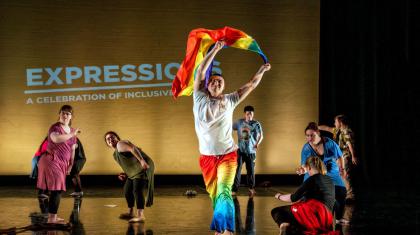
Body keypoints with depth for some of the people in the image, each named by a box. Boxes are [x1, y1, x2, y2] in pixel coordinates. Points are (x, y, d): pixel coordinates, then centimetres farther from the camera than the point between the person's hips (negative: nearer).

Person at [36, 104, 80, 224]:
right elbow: (56, 138, -34)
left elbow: (72, 149, 20)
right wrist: (72, 135, -25)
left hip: (62, 164, 8)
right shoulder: (55, 127, -10)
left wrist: (70, 164, 17)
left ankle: (52, 216, 23)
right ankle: (51, 218, -14)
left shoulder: (72, 130, 15)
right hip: (52, 161, -8)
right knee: (56, 189, -14)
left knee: (57, 189, 13)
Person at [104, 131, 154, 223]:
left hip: (143, 168, -11)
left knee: (137, 190, -18)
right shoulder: (115, 154, 21)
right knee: (127, 190, 15)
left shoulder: (120, 144, -8)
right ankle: (131, 212, 28)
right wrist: (125, 174, 12)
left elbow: (133, 149, -26)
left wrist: (142, 160, -37)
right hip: (134, 172, 11)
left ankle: (140, 215, -19)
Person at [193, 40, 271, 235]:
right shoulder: (200, 99, 1)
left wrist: (261, 71, -4)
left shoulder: (230, 100, 5)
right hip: (207, 156, 1)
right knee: (214, 194, 8)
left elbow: (251, 85, 8)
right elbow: (201, 71, -7)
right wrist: (215, 50, -11)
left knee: (224, 191, -18)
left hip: (228, 154, -1)